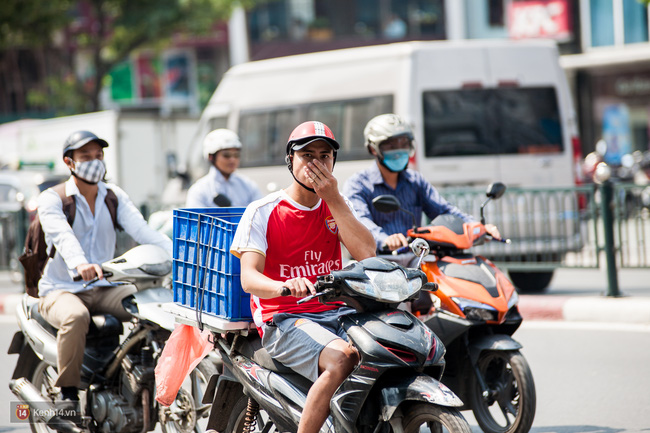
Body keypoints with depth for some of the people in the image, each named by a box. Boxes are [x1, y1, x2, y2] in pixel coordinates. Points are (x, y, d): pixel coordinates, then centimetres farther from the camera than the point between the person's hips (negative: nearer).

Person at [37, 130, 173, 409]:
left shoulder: (115, 196, 10)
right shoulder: (52, 198, -5)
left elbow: (141, 229, -8)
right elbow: (62, 235, -26)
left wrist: (177, 254, -28)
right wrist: (79, 264, -49)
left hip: (105, 289, 4)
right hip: (61, 289, -4)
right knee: (76, 317, -38)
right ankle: (68, 391, -26)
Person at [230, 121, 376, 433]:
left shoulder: (337, 206, 13)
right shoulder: (262, 212, -2)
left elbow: (367, 254, -5)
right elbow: (248, 278, -15)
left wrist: (333, 199, -10)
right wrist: (284, 286, -38)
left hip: (336, 312, 5)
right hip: (284, 320, -5)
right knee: (342, 360, -35)